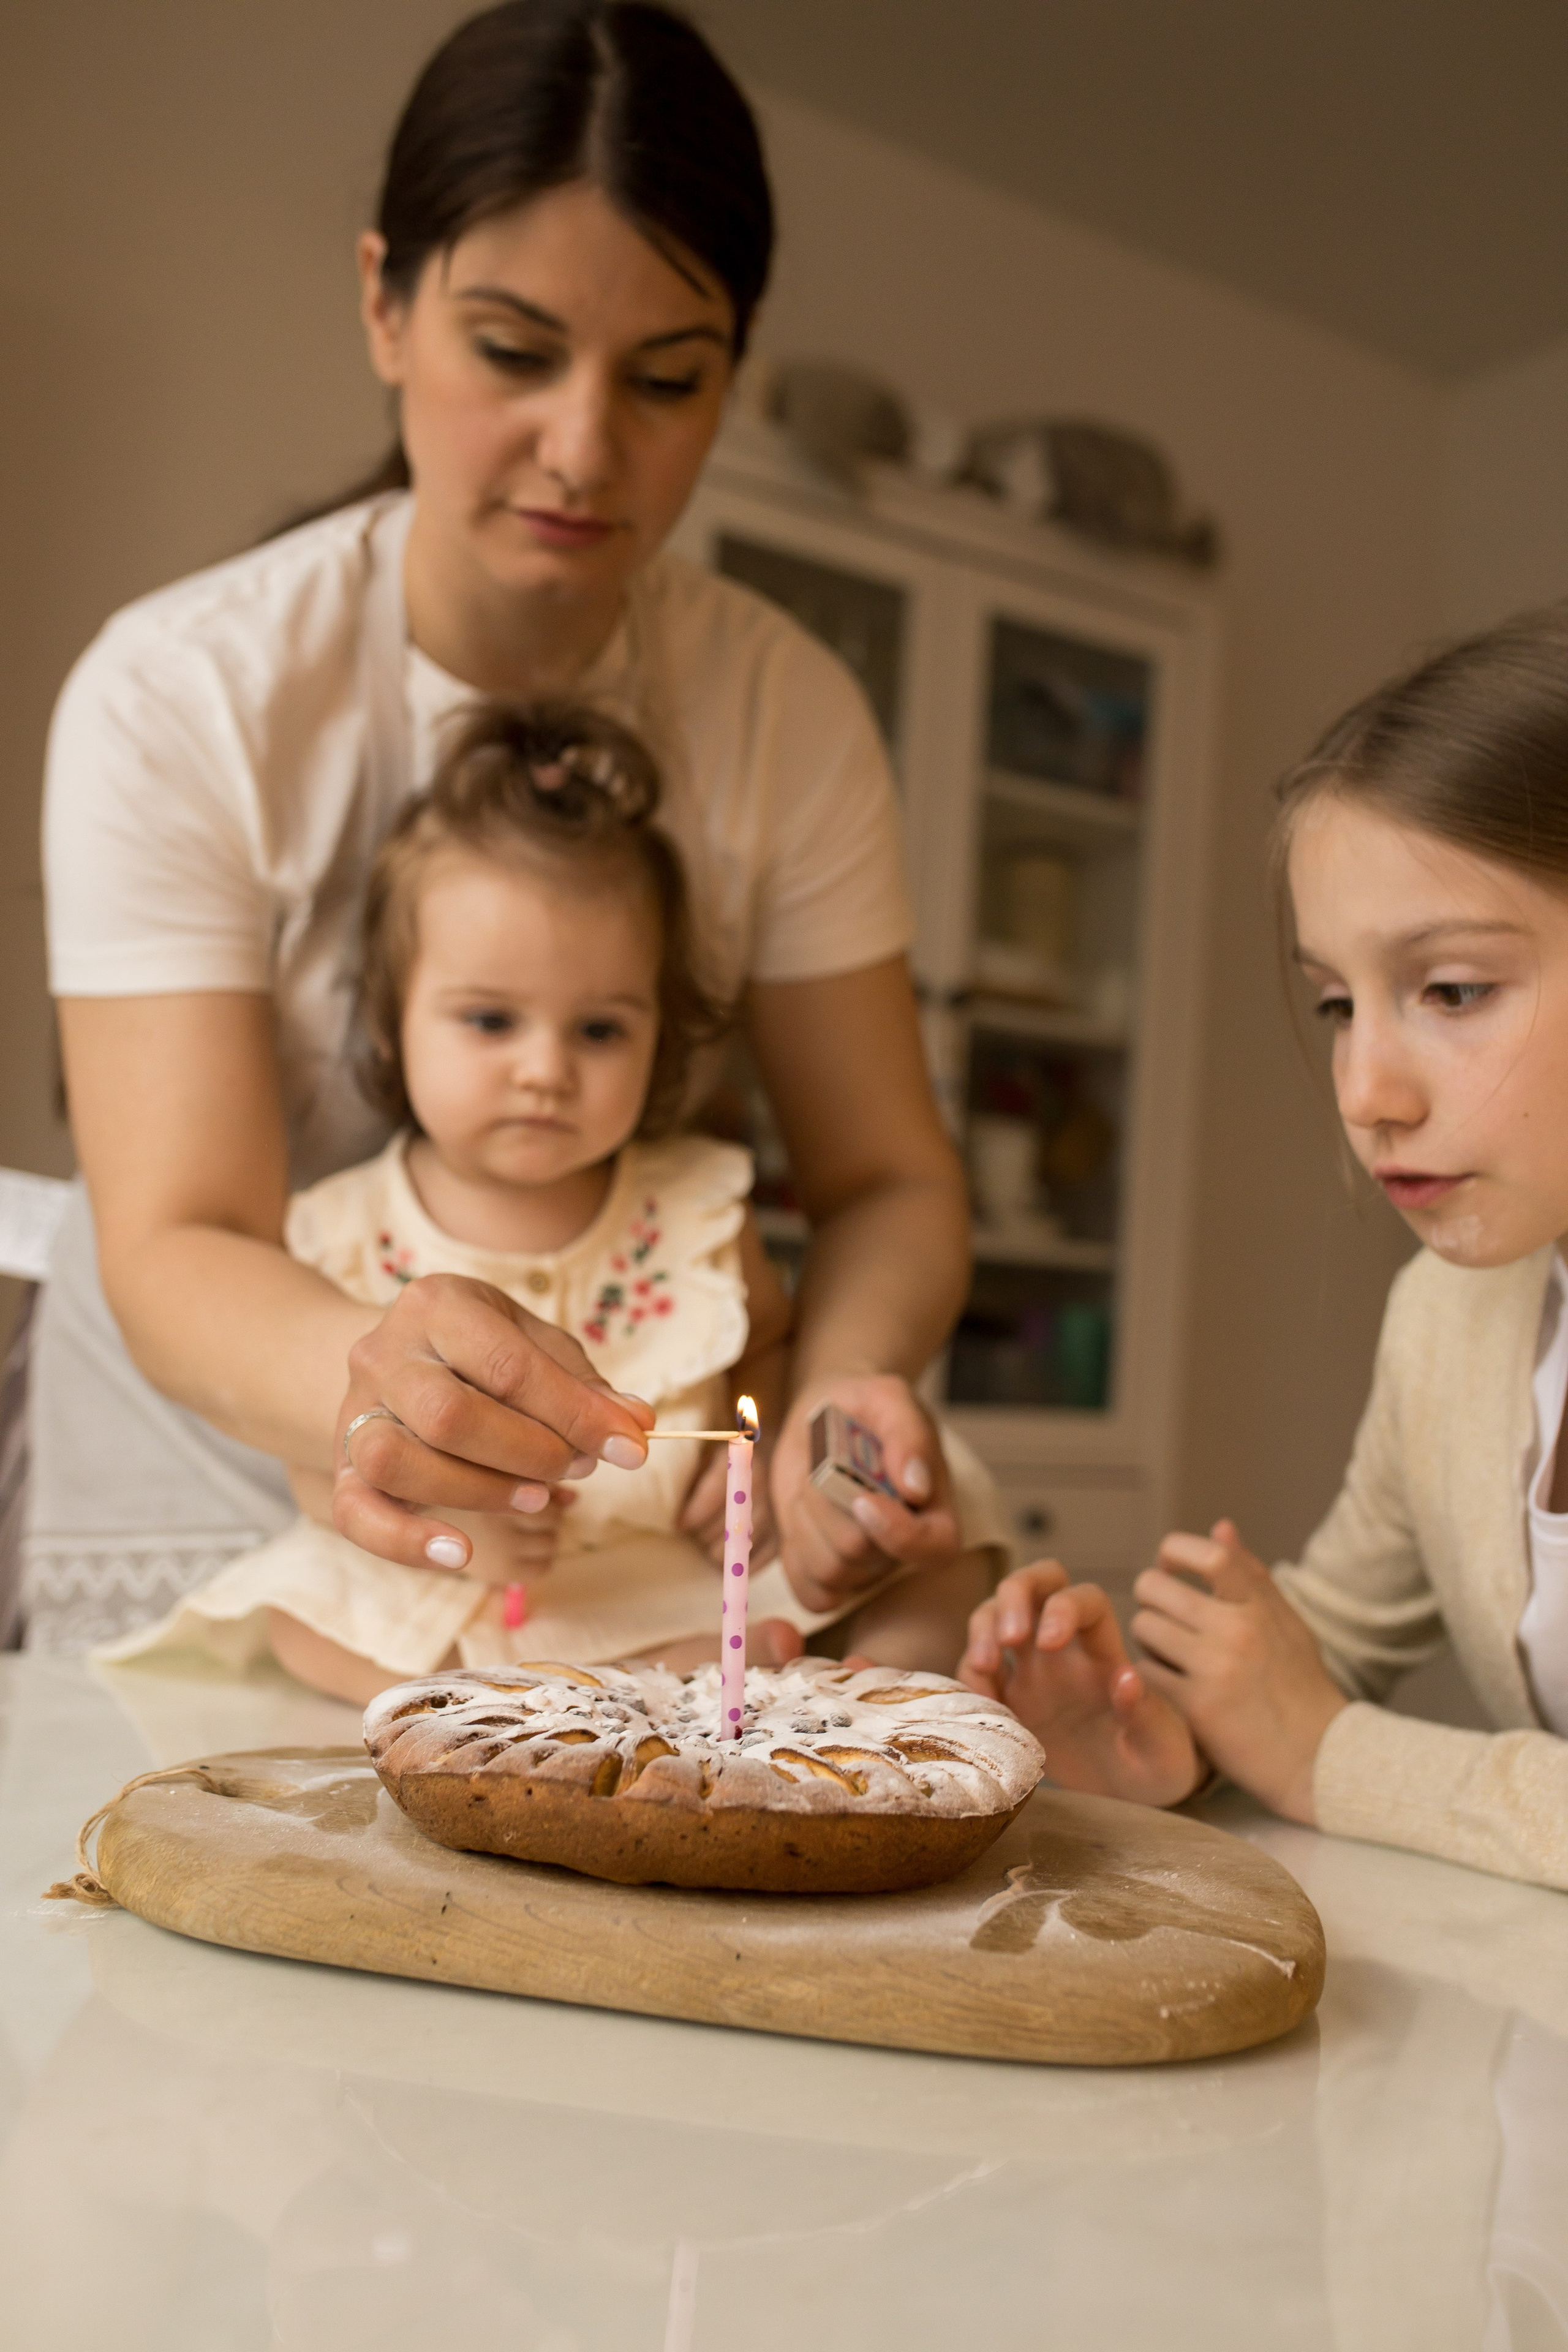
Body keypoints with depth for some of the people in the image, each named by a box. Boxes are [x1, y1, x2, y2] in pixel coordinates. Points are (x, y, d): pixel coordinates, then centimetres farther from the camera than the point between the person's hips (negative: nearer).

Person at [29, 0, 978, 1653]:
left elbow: (884, 1174, -8)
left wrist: (841, 1388, -30)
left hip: (591, 1512, 2)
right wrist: (369, 1375, -45)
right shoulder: (176, 696, -17)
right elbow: (174, 1240, -22)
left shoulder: (787, 709, -8)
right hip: (213, 1495, -1)